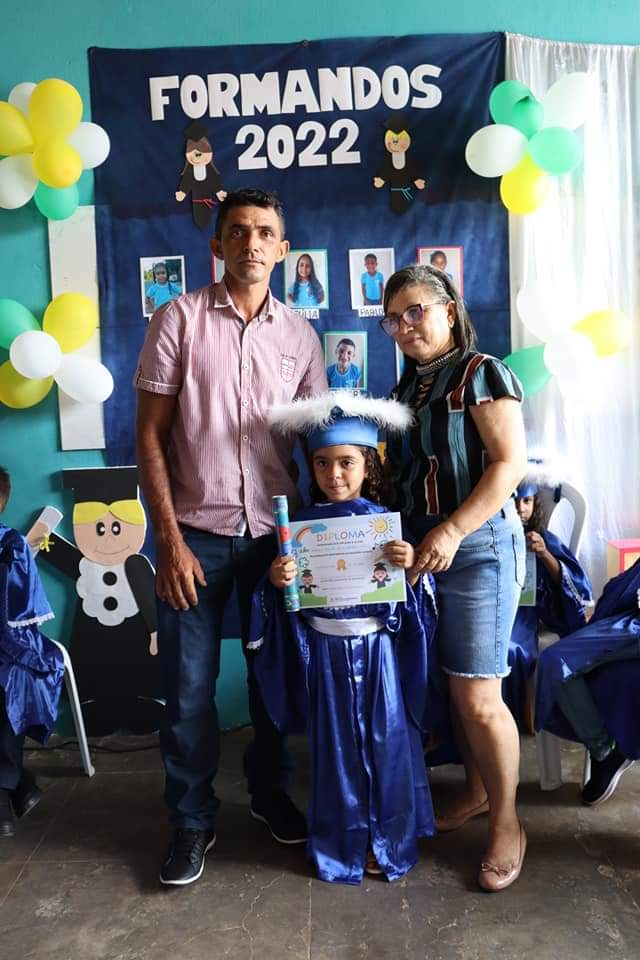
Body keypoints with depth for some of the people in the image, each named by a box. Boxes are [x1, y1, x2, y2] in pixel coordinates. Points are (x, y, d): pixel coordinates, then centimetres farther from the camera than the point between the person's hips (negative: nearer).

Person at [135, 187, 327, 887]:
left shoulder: (300, 336, 5)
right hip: (195, 533, -2)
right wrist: (169, 538, -9)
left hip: (274, 532, 3)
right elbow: (150, 433, -4)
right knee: (189, 688, 5)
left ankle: (269, 791, 38)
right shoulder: (179, 318, -2)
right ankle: (192, 820, 26)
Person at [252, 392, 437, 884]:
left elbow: (411, 590, -2)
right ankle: (341, 843, 30)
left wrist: (410, 565, -21)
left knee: (385, 741, 10)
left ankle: (388, 840, 30)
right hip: (325, 651, 1)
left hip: (378, 648, 0)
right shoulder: (303, 524, -1)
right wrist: (276, 580, -18)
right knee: (335, 746, 12)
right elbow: (288, 598, 2)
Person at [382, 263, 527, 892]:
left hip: (478, 547, -7)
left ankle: (507, 824, 16)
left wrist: (453, 531, -22)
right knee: (451, 686, 14)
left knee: (478, 697, -3)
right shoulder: (406, 389, 15)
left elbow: (510, 463, -15)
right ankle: (476, 790, 34)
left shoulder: (481, 374, -7)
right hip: (421, 551, 7)